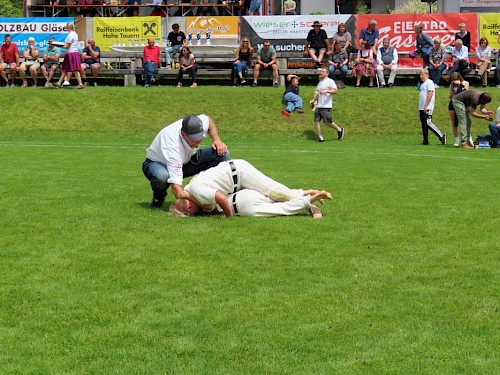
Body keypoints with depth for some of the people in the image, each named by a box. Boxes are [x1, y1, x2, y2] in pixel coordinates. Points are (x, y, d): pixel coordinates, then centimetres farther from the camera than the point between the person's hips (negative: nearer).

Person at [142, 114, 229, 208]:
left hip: (185, 161, 6)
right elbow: (176, 186, -48)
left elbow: (208, 119, 4)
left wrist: (217, 140, -12)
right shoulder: (173, 146, -43)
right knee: (162, 176, -45)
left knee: (223, 154, -16)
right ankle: (159, 195, -7)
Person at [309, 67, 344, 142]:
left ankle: (339, 129, 14)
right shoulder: (320, 82, 21)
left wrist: (326, 91, -25)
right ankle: (320, 137, 1)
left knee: (327, 122, -9)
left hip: (326, 106, -8)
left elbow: (335, 91, -13)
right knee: (316, 120, -3)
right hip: (318, 106, 8)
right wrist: (313, 100, 16)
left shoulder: (330, 81, -4)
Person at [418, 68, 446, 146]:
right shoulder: (422, 84, 20)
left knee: (427, 123, -15)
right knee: (423, 125, 6)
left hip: (427, 108, -9)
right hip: (422, 108, 9)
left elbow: (430, 94, -15)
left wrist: (426, 106, -21)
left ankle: (441, 136, -8)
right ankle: (425, 140, 9)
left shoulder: (429, 82, -6)